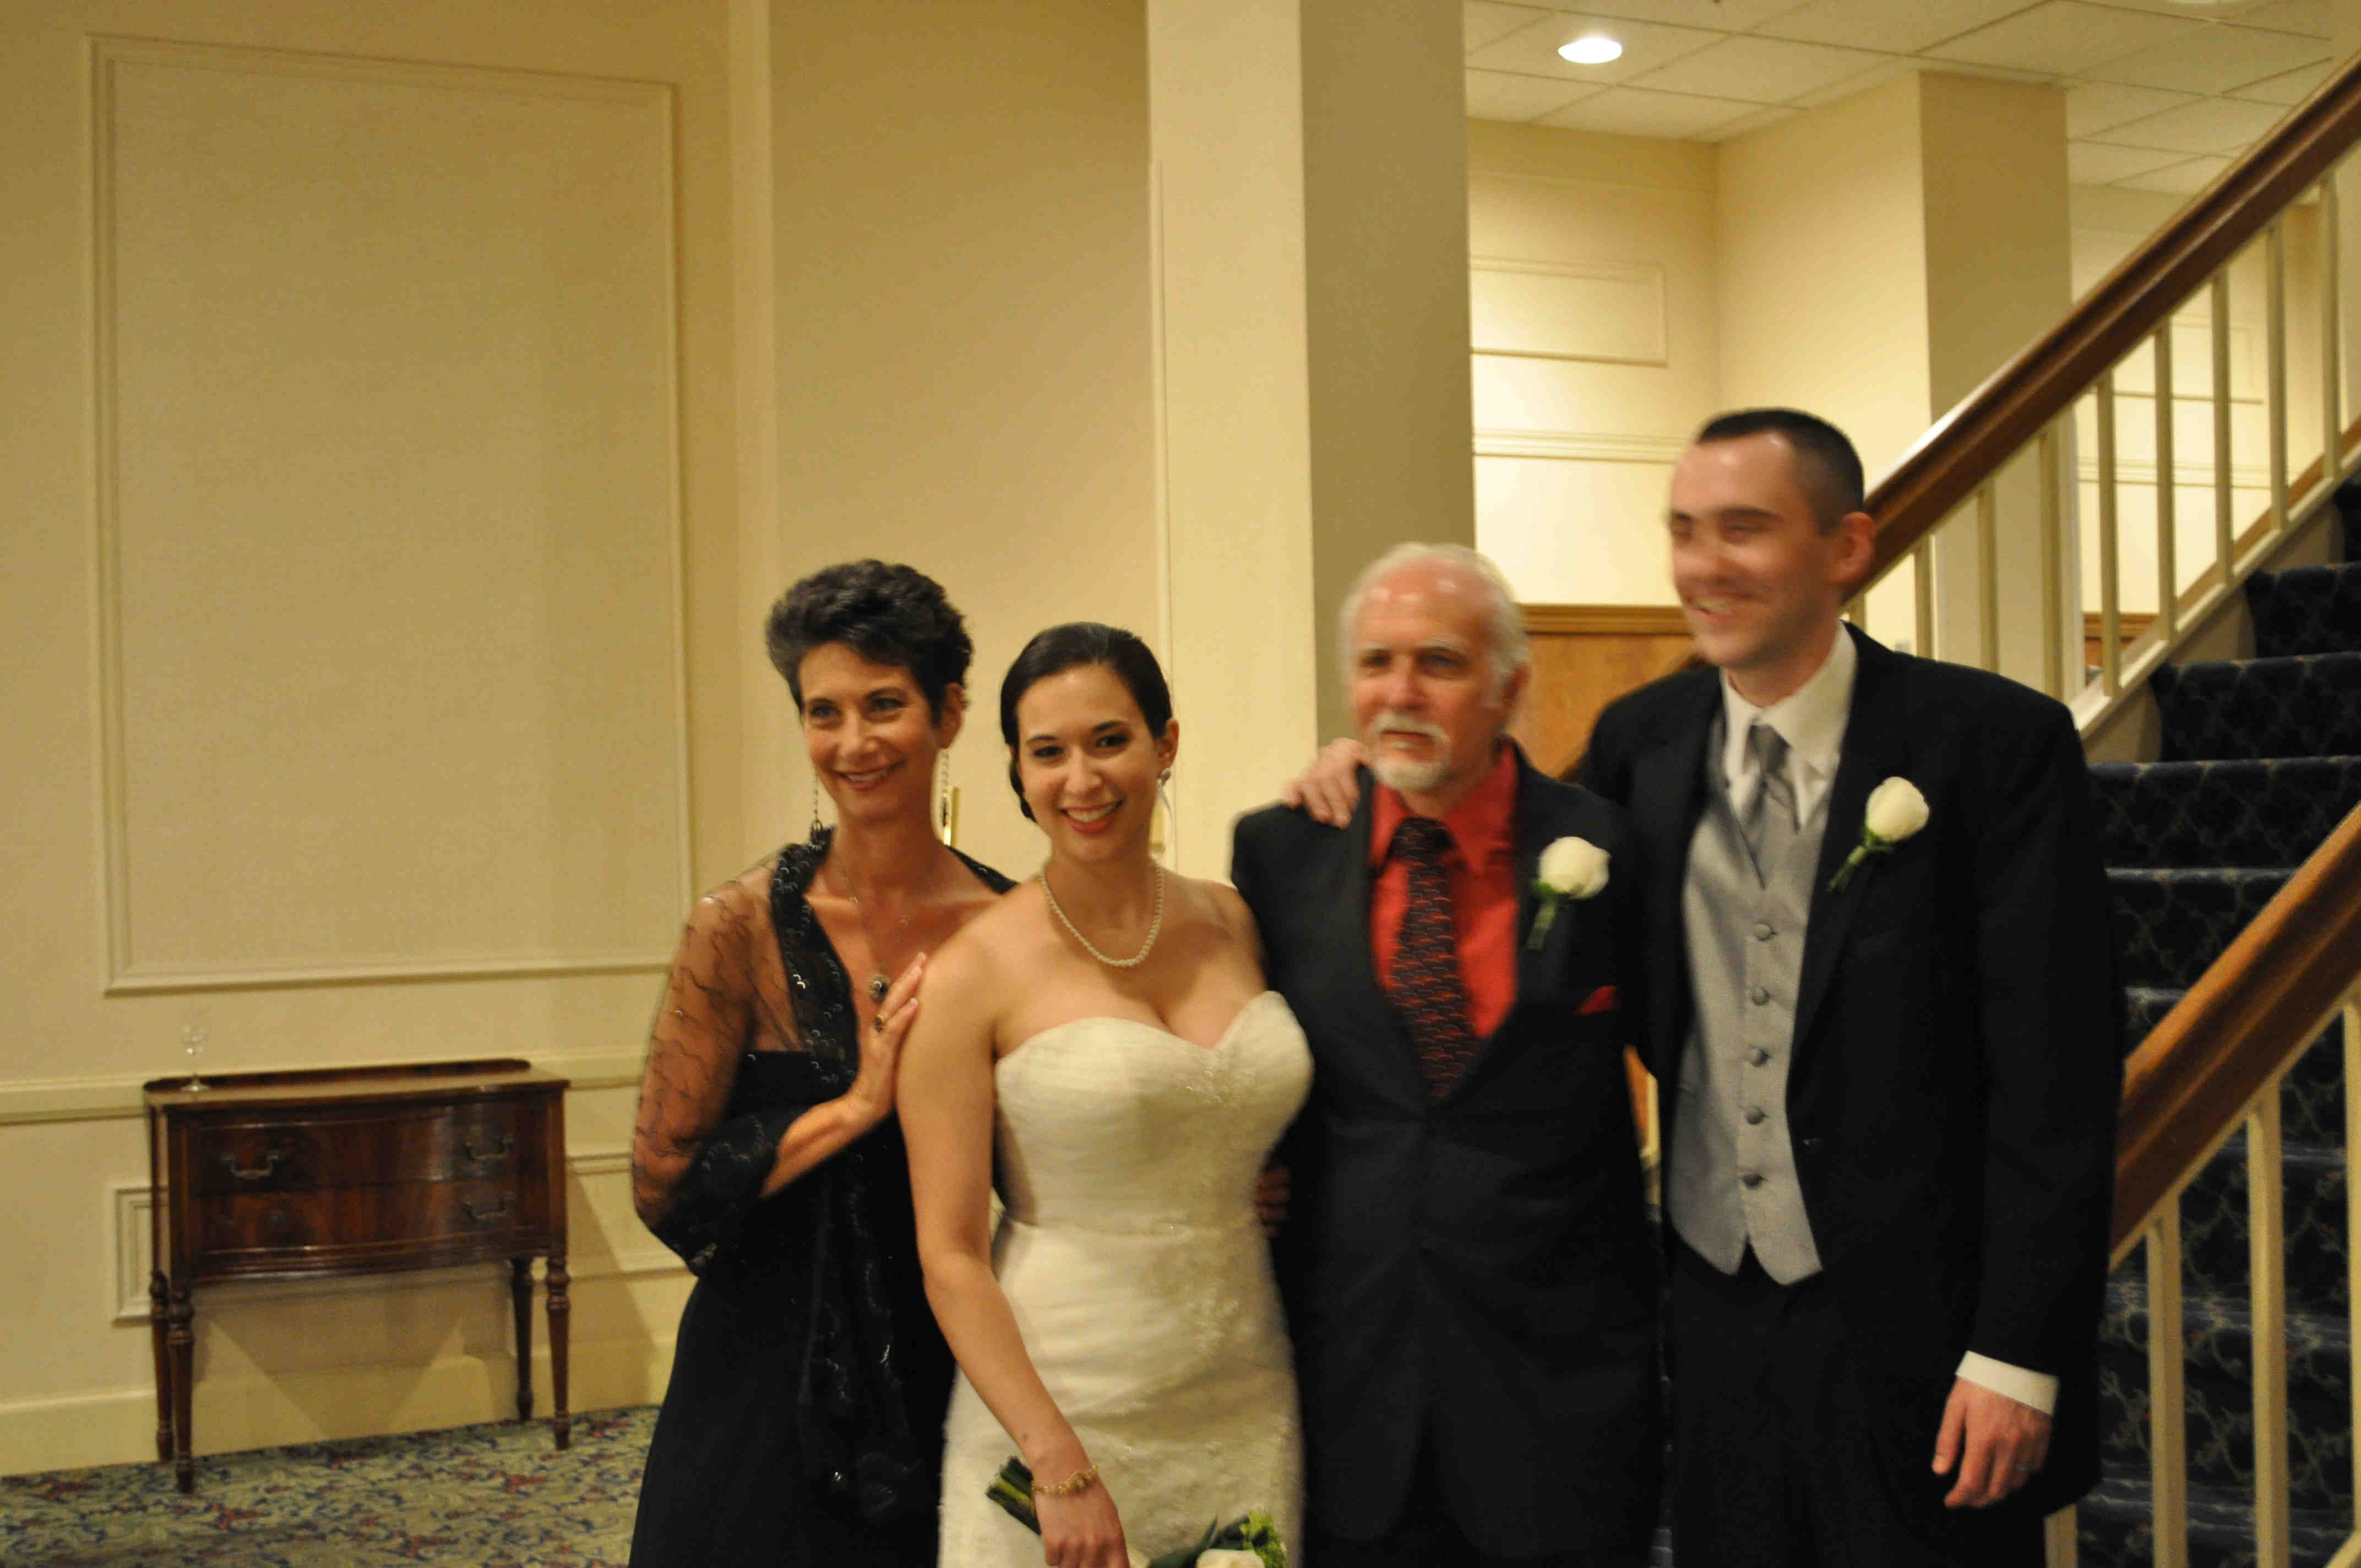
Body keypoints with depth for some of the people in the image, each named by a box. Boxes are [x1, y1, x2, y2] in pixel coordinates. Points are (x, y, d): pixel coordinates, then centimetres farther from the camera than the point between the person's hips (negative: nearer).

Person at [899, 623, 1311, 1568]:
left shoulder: (1233, 924, 4)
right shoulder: (971, 977, -9)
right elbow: (950, 1257, -10)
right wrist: (1059, 1464, -16)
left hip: (1243, 1410, 4)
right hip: (1055, 1409, -4)